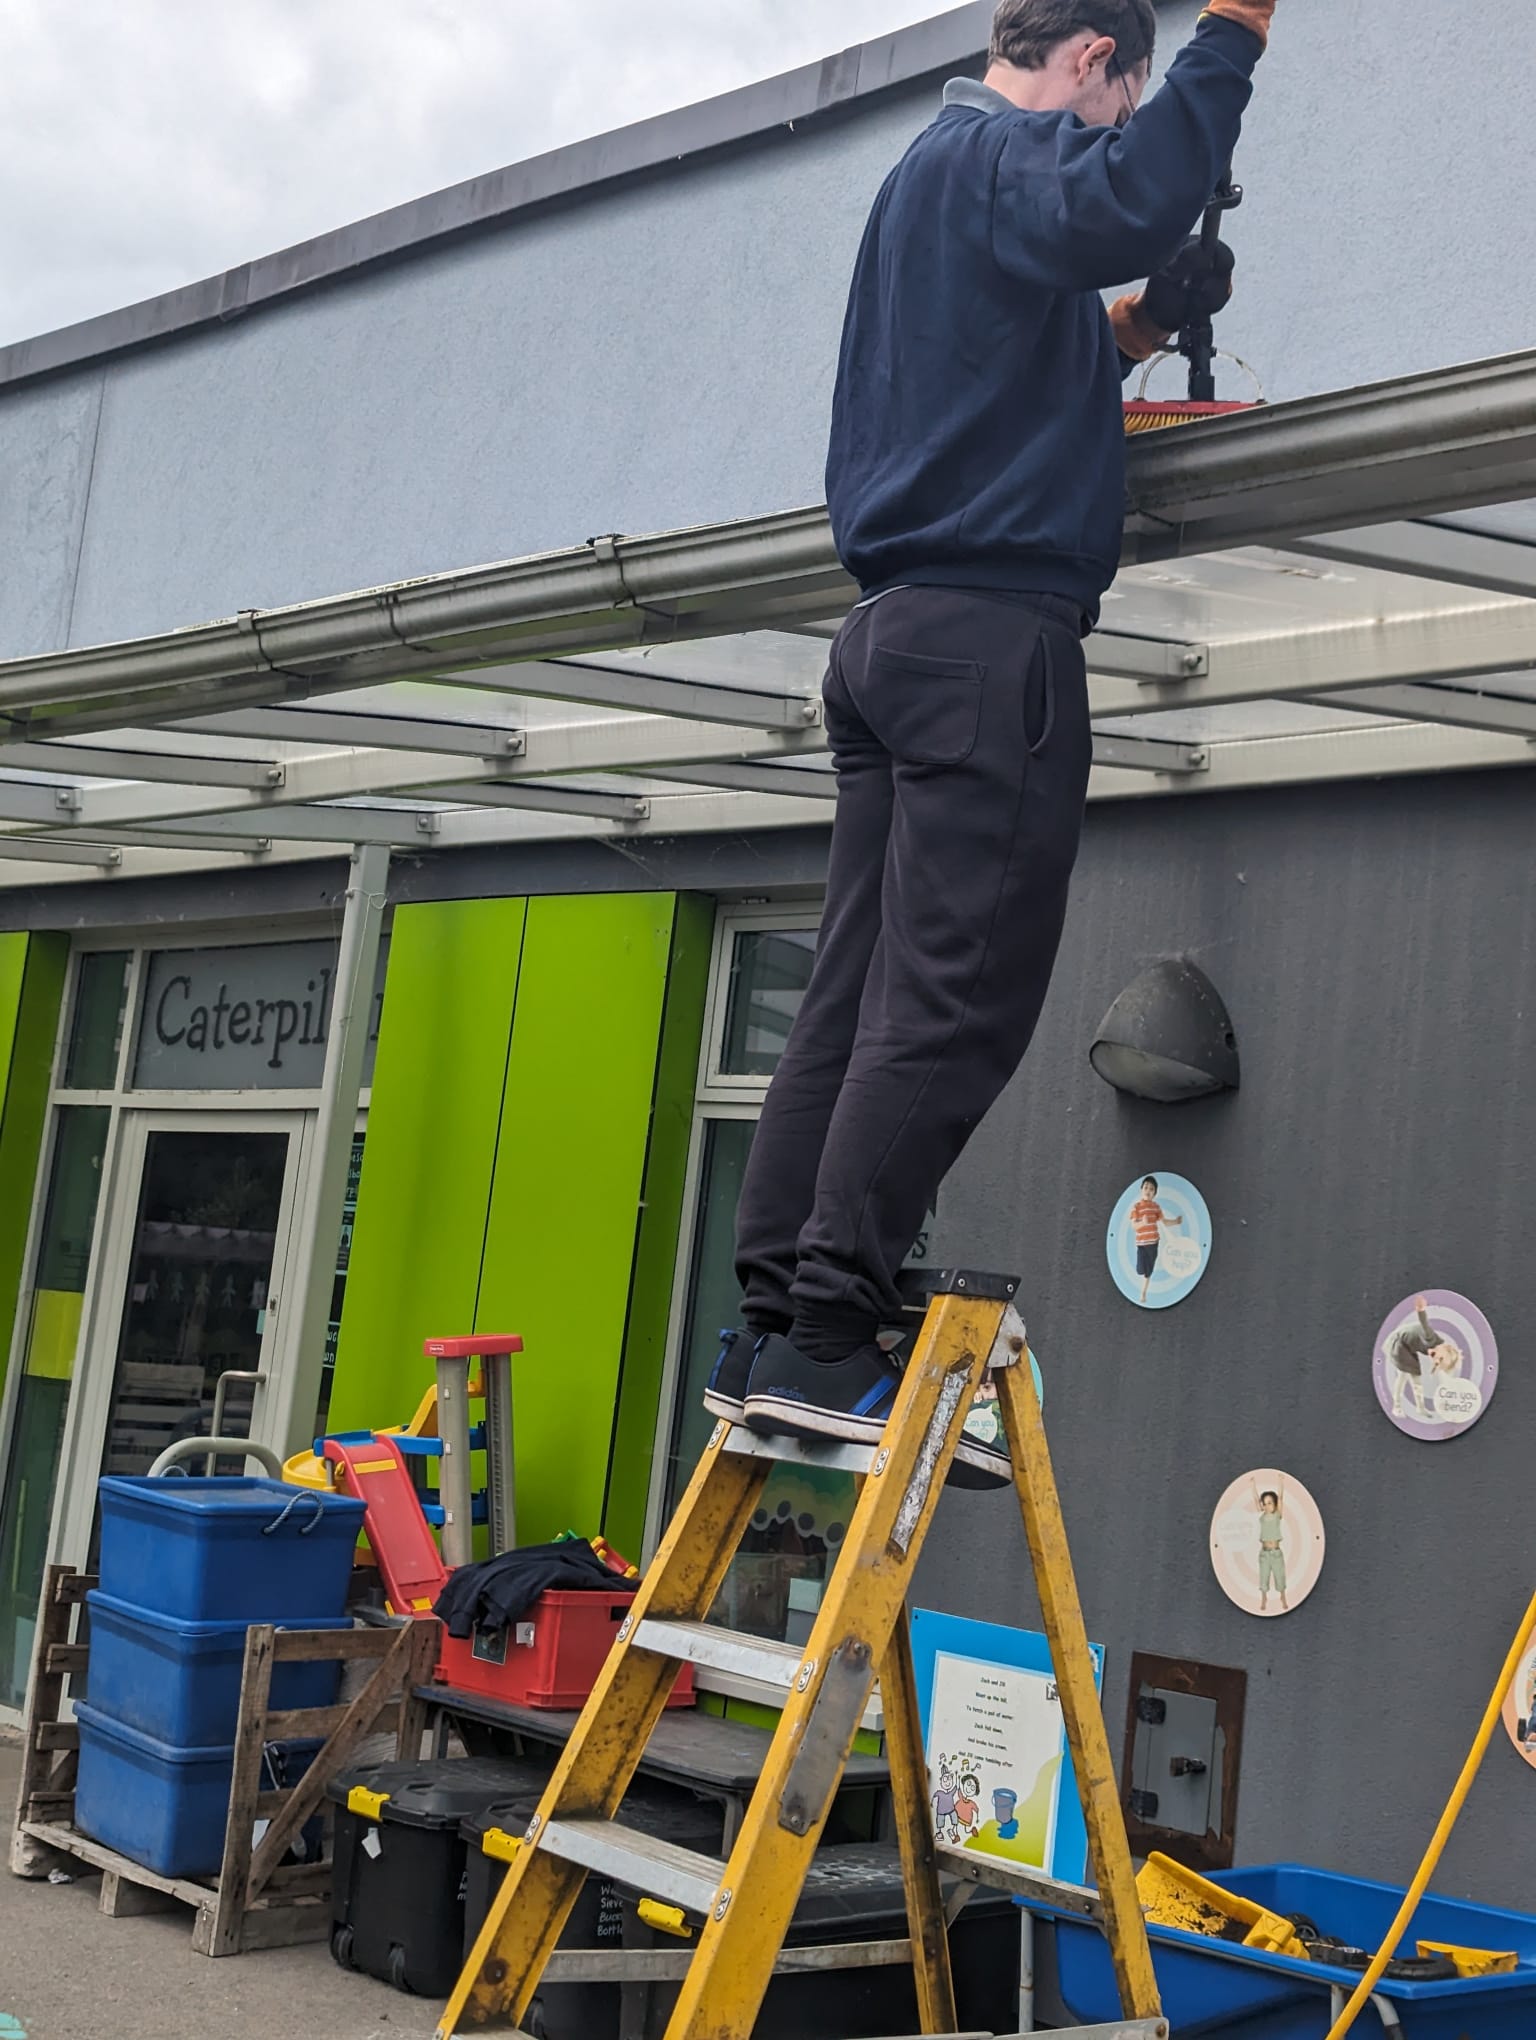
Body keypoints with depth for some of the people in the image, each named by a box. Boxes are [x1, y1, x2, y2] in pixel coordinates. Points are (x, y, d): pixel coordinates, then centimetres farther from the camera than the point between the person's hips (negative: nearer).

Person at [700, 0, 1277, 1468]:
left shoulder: (933, 173, 29)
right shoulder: (999, 153, -1)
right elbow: (1123, 201, -25)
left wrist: (1136, 326, 27)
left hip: (897, 633, 10)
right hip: (992, 631, -10)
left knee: (855, 1003, 3)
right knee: (952, 1005, -13)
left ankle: (772, 1335, 1)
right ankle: (827, 1338, -16)